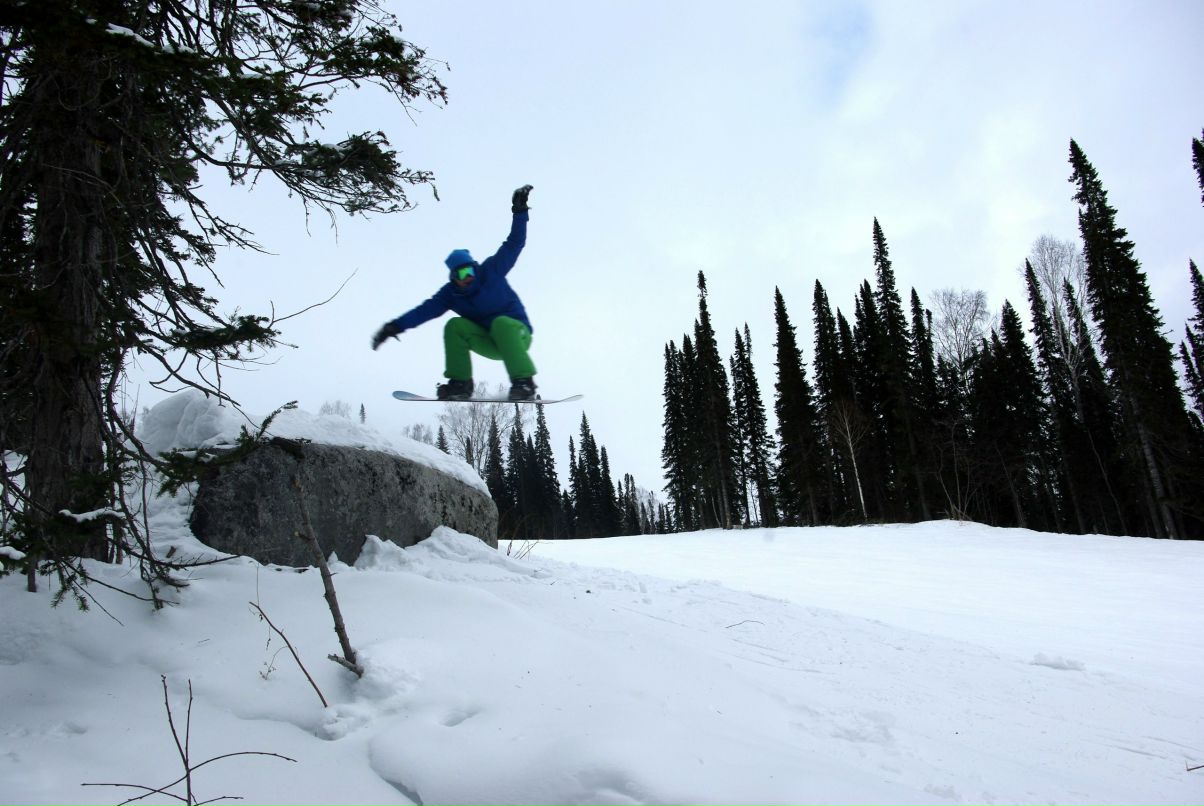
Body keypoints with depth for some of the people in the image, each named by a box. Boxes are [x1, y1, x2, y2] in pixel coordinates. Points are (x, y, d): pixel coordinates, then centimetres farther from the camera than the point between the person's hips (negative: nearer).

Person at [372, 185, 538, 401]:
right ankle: (460, 384, -17)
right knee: (455, 326, -17)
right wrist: (395, 326, -25)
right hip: (490, 344, 4)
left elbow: (514, 244, -10)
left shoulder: (491, 270, -9)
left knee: (500, 323, -36)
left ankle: (524, 384, -40)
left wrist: (519, 211, -19)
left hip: (517, 334, -4)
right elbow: (425, 310, -13)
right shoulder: (451, 293, -2)